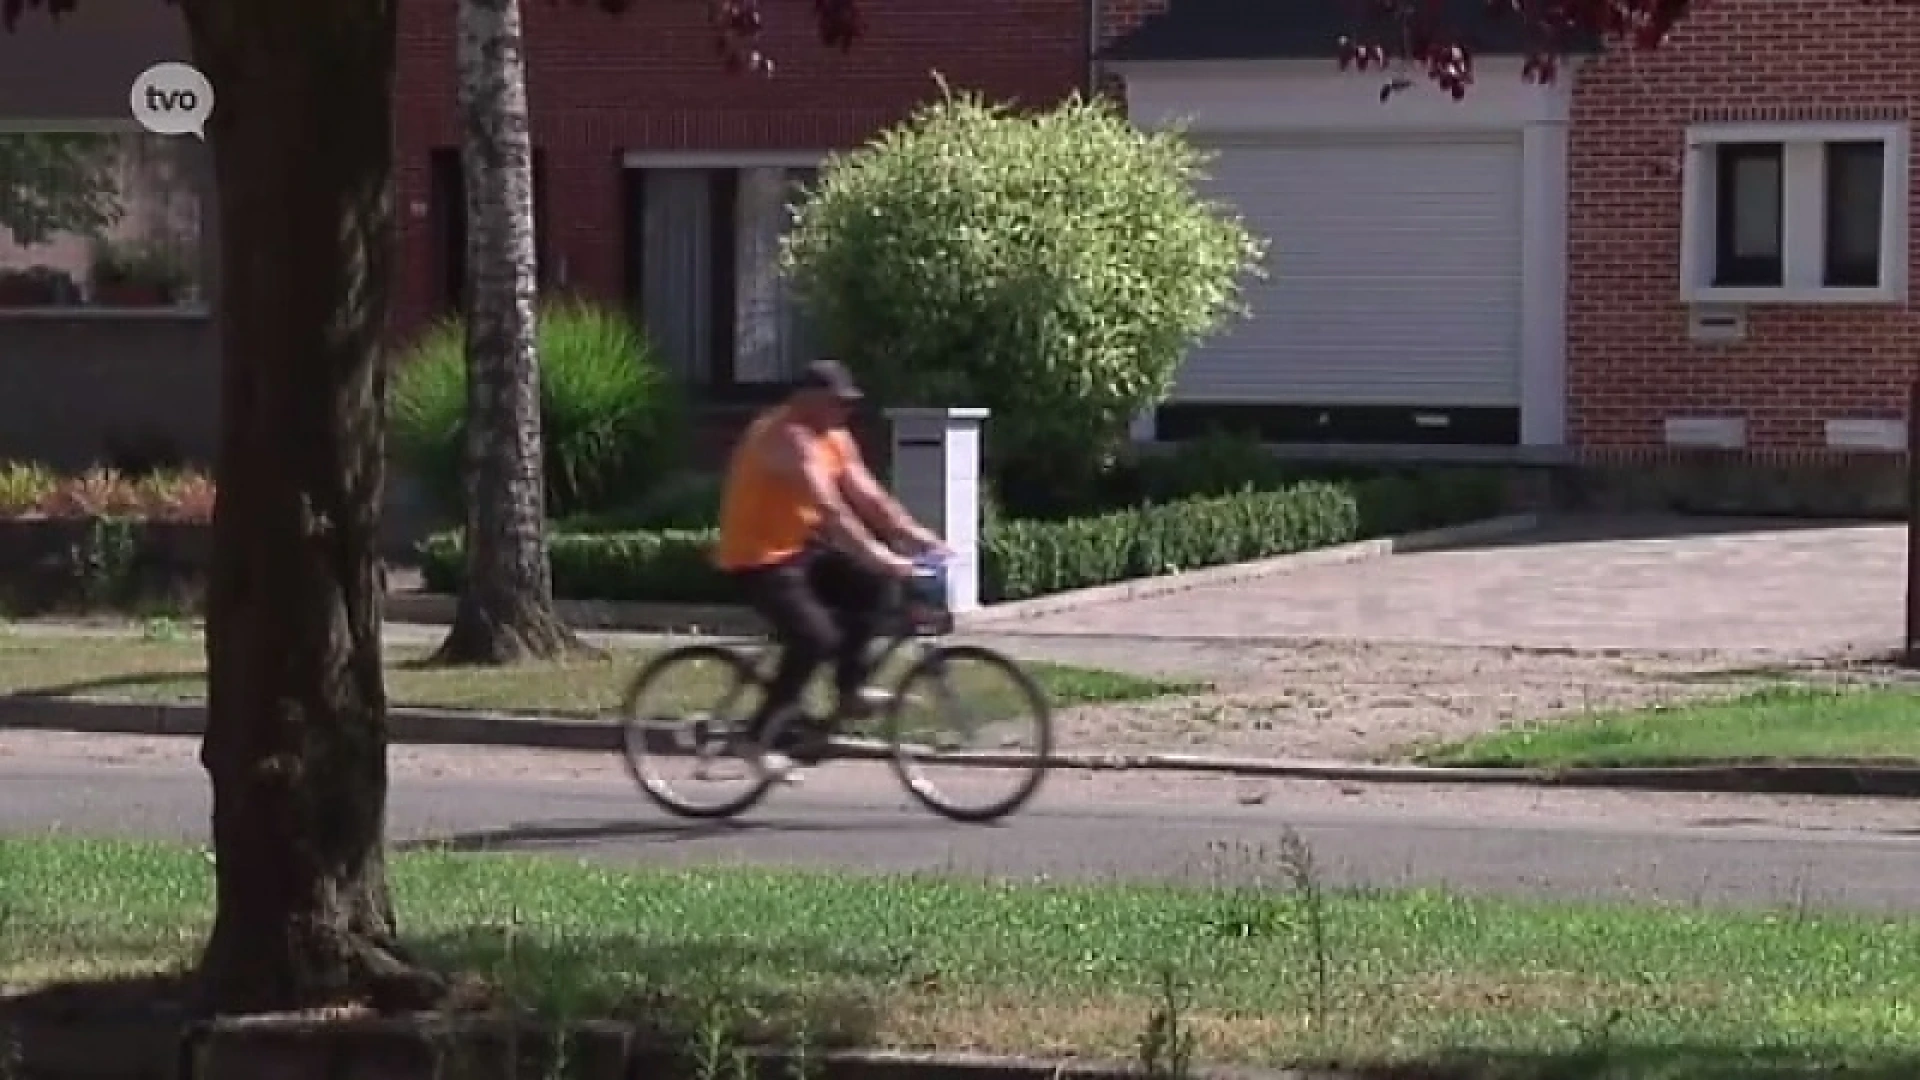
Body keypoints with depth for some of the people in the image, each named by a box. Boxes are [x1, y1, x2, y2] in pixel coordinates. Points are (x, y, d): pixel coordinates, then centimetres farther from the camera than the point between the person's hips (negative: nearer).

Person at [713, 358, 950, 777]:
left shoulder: (834, 437, 7)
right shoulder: (786, 437, -23)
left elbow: (869, 497, 5)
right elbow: (830, 509, -32)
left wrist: (922, 540, -6)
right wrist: (881, 556, -38)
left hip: (799, 548, 9)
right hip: (757, 558, -9)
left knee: (871, 581, -7)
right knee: (815, 637, -24)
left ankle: (850, 688, 3)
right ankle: (763, 733, -10)